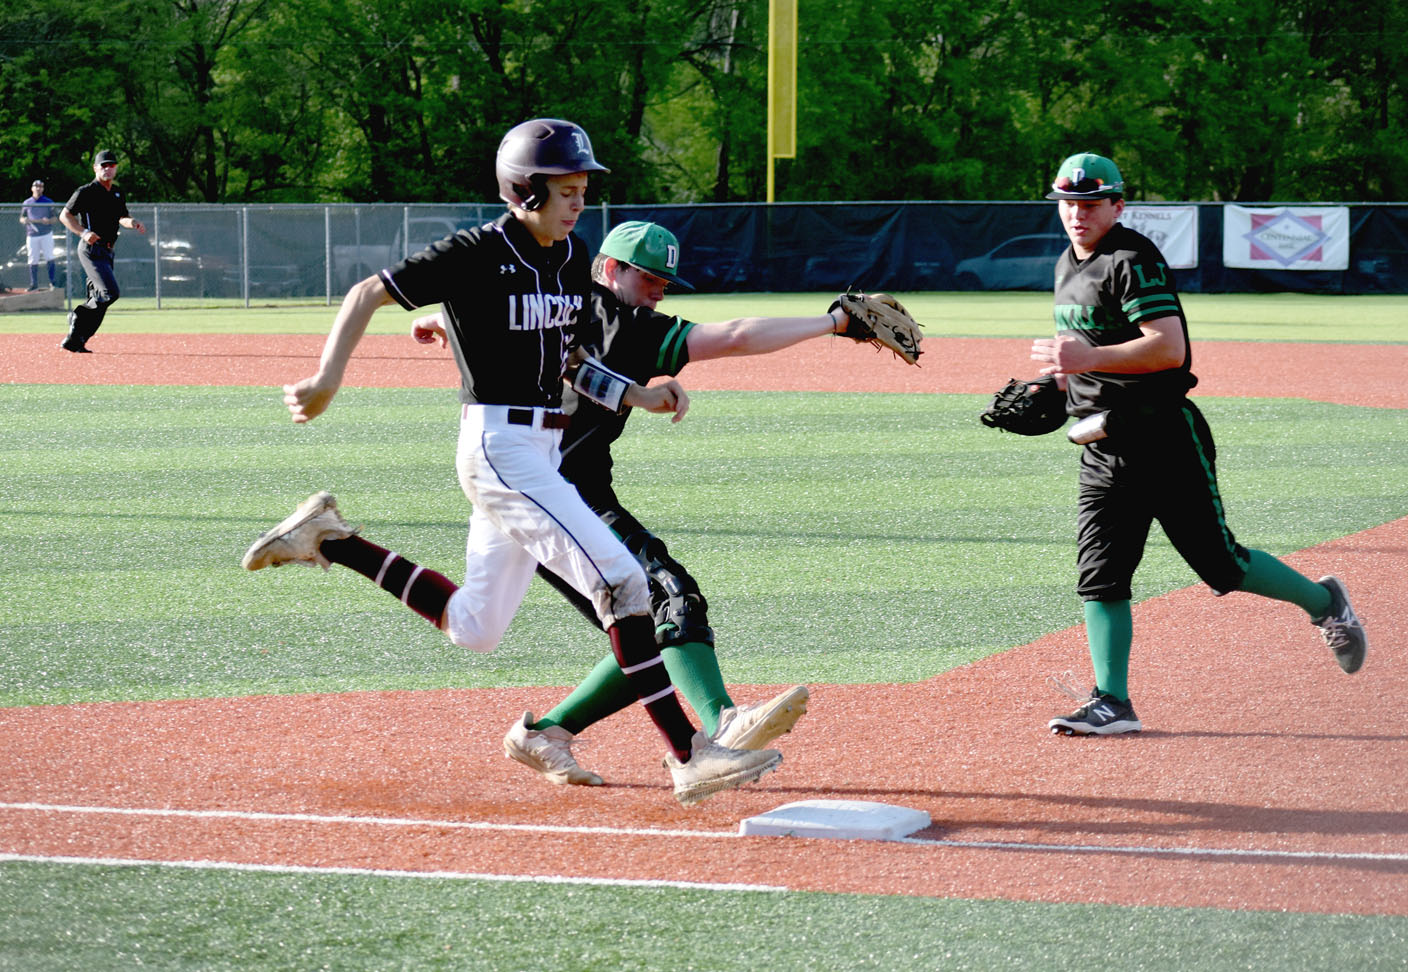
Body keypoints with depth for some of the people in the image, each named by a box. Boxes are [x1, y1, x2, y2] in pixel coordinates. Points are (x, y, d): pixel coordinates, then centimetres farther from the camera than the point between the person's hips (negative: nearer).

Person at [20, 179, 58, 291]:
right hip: (32, 235, 2)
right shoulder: (26, 203, 12)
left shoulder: (49, 202, 7)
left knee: (50, 259, -10)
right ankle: (34, 284, 7)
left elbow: (53, 219, 6)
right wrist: (25, 220, -8)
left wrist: (48, 221, -17)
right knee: (33, 261, 1)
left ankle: (52, 282, -8)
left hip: (46, 234, -2)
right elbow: (22, 218, 16)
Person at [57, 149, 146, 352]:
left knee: (97, 300, 7)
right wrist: (83, 232, -21)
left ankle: (74, 341, 12)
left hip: (107, 251, 8)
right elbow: (64, 215, -6)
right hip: (91, 250, -8)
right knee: (110, 292, -21)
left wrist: (133, 222, 0)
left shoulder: (117, 194, 15)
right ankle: (78, 316, -2)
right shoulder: (86, 192, -7)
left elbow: (122, 218, 24)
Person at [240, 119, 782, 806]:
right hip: (499, 447, -9)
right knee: (621, 580, -18)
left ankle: (327, 540, 27)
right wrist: (327, 381, -16)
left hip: (545, 451, 9)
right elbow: (367, 294, -9)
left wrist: (639, 397, 2)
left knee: (475, 629, 17)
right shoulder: (477, 255, -12)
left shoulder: (572, 258, 10)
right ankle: (689, 757, -18)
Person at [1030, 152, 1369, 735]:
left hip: (1165, 440, -8)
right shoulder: (1069, 265, 15)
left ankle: (1323, 604, 21)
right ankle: (1112, 704, 0)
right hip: (1103, 450, 8)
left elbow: (1169, 348, -25)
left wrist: (1092, 359, -32)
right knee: (1098, 573, -2)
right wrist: (1061, 374, 11)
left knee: (1219, 565, -2)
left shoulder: (1132, 261, -14)